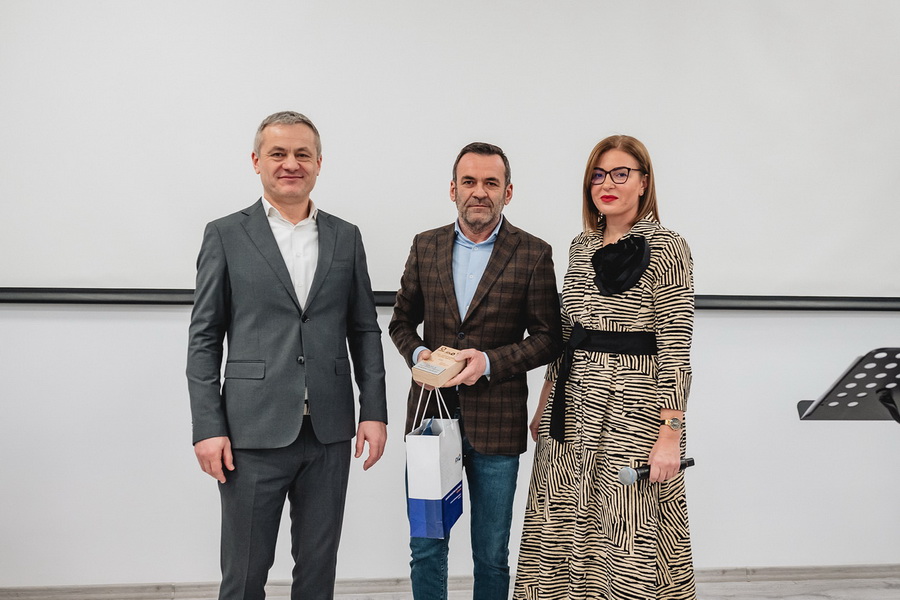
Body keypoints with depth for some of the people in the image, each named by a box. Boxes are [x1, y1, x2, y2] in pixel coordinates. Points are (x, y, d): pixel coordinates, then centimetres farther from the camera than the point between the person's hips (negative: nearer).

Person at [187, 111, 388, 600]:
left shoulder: (346, 237, 10)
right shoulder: (225, 235, 2)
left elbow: (364, 330, 11)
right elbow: (204, 339, 0)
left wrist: (374, 412, 3)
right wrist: (207, 428, -7)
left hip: (329, 432, 3)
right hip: (254, 432, -3)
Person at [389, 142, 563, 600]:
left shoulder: (533, 254, -2)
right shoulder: (426, 246, 7)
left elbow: (548, 338, -2)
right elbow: (401, 321, 14)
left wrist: (489, 361, -16)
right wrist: (418, 354, -8)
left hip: (496, 423, -2)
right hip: (430, 418, 2)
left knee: (491, 555, 10)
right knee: (426, 547, 10)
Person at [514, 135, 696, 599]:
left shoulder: (665, 248, -7)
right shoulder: (581, 247, 12)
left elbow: (676, 346, -11)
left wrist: (670, 432, -16)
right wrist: (545, 404, 16)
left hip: (632, 408, -6)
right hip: (572, 408, 7)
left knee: (631, 539, -1)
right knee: (562, 528, 10)